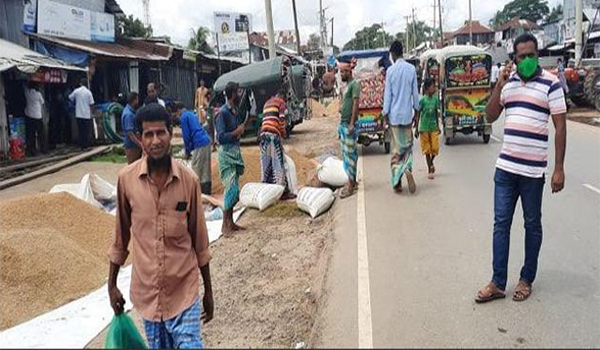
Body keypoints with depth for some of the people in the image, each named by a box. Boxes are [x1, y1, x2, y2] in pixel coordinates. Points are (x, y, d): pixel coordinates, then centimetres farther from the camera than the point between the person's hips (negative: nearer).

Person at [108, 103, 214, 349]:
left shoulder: (189, 180, -9)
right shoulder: (126, 179, -7)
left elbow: (199, 239, 0)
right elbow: (121, 235, 5)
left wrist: (208, 291, 6)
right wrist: (112, 284, 10)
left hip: (184, 291, -1)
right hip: (146, 291, 1)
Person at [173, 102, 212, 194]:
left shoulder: (183, 117, -2)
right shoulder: (193, 114, 23)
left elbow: (186, 135, -5)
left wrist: (187, 151, 4)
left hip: (199, 144, -9)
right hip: (207, 141, 9)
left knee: (196, 169, -1)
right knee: (205, 168, 13)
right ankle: (206, 190, 19)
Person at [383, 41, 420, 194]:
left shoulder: (390, 70, -6)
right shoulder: (411, 69, 1)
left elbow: (388, 95, -5)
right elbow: (415, 93, 4)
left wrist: (385, 115, 1)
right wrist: (416, 112, 13)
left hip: (394, 115, -2)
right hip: (408, 114, 2)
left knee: (396, 148, 5)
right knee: (408, 145, 15)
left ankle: (397, 181, 1)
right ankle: (408, 169, -7)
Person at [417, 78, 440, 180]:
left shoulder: (435, 99, 2)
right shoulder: (422, 100, -11)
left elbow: (436, 113, 13)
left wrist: (438, 126, 14)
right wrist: (417, 129, -7)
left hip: (434, 127, 4)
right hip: (424, 128, -3)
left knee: (435, 148, 0)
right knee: (427, 149, 4)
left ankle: (431, 162, 30)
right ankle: (430, 170, 15)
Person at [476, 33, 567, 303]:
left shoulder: (550, 83, -5)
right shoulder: (509, 82, 9)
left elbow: (560, 127, -6)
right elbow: (490, 117, 9)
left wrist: (559, 168, -10)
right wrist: (499, 85, -4)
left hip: (533, 170, -4)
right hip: (505, 167, 4)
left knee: (532, 226, 10)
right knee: (501, 223, 6)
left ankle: (526, 280, 24)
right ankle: (498, 283, 14)